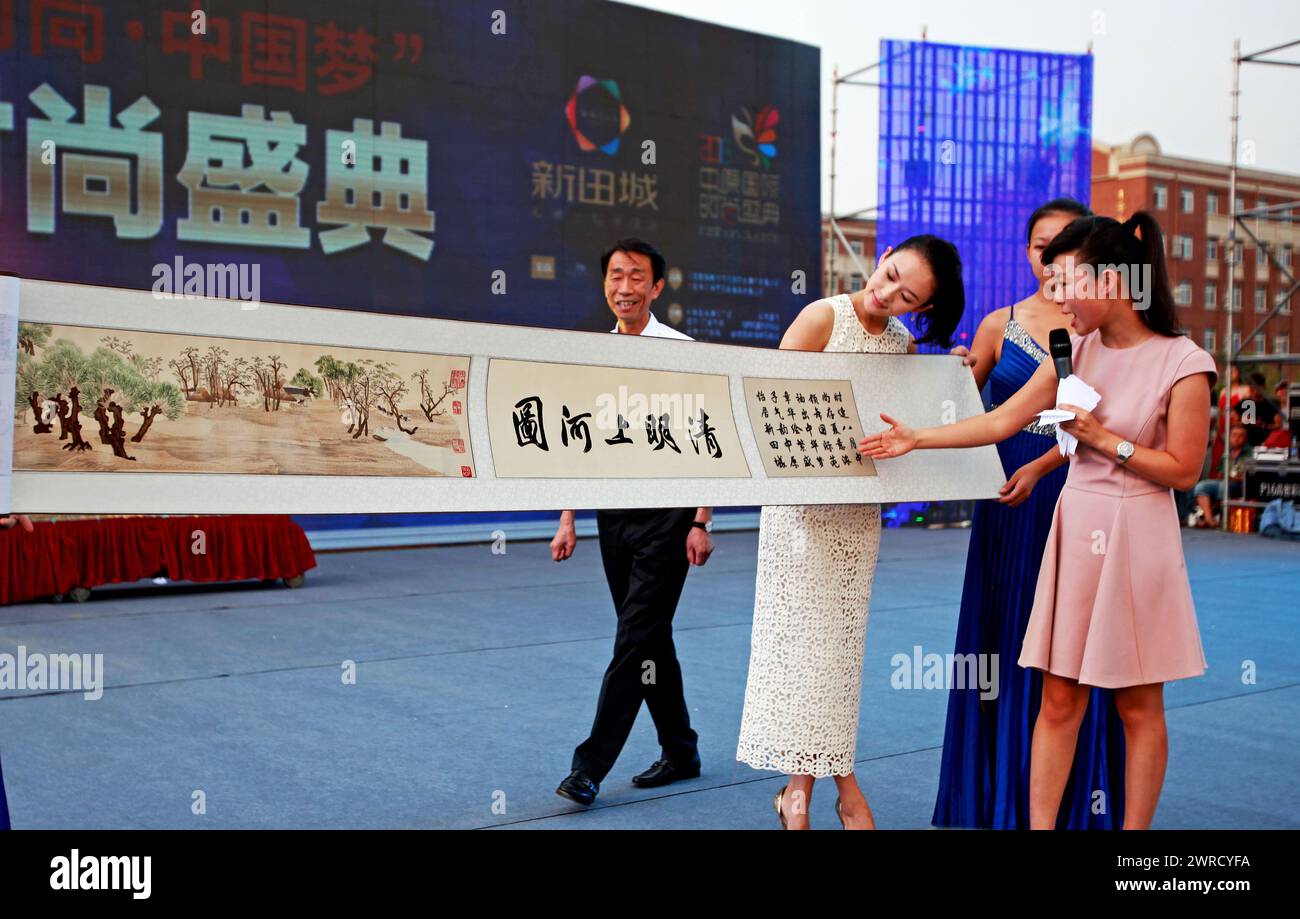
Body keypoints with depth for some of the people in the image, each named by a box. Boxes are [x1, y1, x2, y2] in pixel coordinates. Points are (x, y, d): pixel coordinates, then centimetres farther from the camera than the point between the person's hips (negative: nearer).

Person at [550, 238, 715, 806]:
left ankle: (590, 768, -3)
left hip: (665, 513, -6)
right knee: (651, 638, 13)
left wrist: (701, 523, -12)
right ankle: (680, 752, 27)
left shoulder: (682, 352, -6)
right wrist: (568, 521, 9)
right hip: (612, 514, 6)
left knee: (635, 640, -7)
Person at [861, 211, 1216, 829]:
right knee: (1058, 699, 7)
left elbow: (1183, 471, -8)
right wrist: (916, 439, 2)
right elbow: (1002, 422, 5)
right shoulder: (1077, 348, 5)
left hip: (1136, 535, -4)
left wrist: (1103, 438, -12)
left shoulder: (1182, 363, -11)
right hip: (1075, 527, 5)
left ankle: (1136, 826, 21)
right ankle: (1040, 825, 14)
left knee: (1139, 706, 7)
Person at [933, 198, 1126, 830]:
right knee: (1003, 638, 5)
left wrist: (1039, 467, -21)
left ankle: (1077, 799, 11)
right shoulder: (999, 326, 9)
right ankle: (1000, 794, 16)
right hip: (1007, 501, 2)